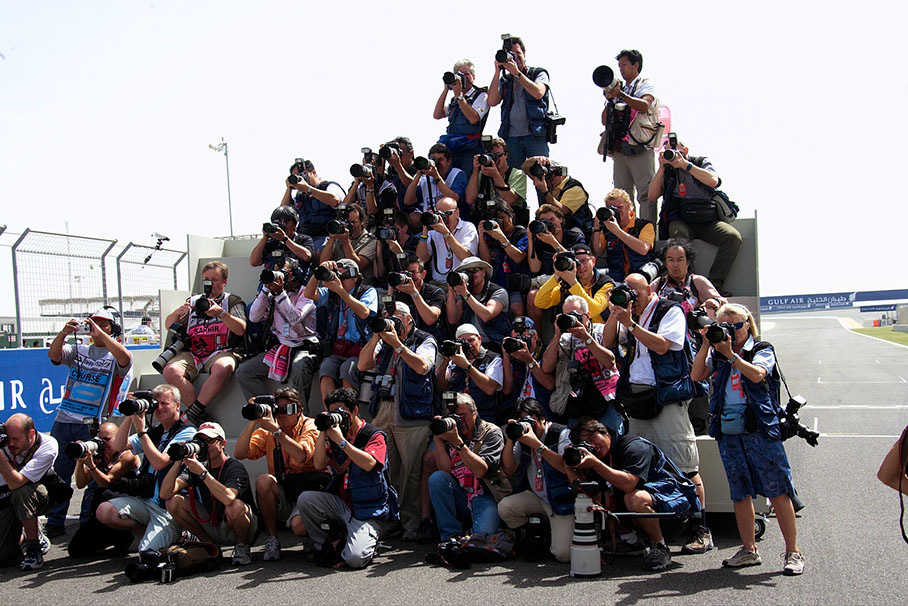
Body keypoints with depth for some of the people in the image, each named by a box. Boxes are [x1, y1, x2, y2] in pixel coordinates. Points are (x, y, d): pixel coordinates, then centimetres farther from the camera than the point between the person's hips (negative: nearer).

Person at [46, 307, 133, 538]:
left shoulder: (115, 355, 6)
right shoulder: (78, 351, 18)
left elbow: (125, 358, -18)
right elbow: (54, 356, 1)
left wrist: (100, 334, -22)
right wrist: (63, 334, -17)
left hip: (94, 424, -4)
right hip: (64, 420, 4)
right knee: (56, 473, 5)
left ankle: (88, 523, 6)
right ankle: (54, 523, 13)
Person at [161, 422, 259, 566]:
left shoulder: (234, 467, -19)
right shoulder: (195, 465, -2)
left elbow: (228, 498, -40)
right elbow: (165, 494, -14)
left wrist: (202, 472, -37)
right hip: (211, 525, 5)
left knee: (235, 507, -38)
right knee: (173, 502, -10)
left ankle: (242, 546, -5)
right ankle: (210, 543, 6)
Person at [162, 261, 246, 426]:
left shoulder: (232, 301, 14)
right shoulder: (193, 301, 24)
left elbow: (241, 330, -3)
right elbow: (169, 325, 18)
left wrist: (221, 313, -18)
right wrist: (177, 313, -4)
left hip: (221, 352, -3)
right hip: (192, 353, 3)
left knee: (223, 368, -39)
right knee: (170, 371, -28)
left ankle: (194, 412, -25)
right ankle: (202, 416, -20)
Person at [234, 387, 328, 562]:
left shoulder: (310, 426, -3)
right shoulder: (267, 431, 9)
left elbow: (301, 456, -23)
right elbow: (239, 454, -5)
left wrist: (275, 429, -25)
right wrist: (253, 422, -13)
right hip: (281, 492, 4)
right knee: (264, 481, -28)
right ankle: (272, 540, -12)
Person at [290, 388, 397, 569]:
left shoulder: (374, 435, -5)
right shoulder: (335, 435, 11)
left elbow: (369, 464, -24)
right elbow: (319, 464, 0)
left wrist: (341, 441, -23)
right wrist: (323, 432, -8)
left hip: (367, 511, -6)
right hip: (340, 504, 6)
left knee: (355, 559, -26)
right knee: (305, 499, -20)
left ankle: (366, 541, 12)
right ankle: (328, 546, -2)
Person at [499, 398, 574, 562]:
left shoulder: (561, 433, -9)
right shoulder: (522, 439, 8)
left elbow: (566, 466, -24)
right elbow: (510, 470, 2)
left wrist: (537, 444, -29)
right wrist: (509, 441, -11)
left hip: (562, 500, -5)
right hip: (535, 498, 6)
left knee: (563, 554, -19)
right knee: (504, 507, -22)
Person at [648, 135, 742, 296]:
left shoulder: (702, 162, 12)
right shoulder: (667, 171, 15)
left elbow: (713, 181, -9)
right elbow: (652, 196, 5)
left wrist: (685, 164, -10)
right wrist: (661, 168, -1)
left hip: (708, 221, 1)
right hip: (680, 221, -1)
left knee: (733, 237, -26)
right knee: (678, 233, -37)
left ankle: (714, 283, -25)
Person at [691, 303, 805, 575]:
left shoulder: (762, 350, 3)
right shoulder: (717, 354, 13)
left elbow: (757, 374, -16)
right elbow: (696, 375, -1)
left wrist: (731, 355, -19)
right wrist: (707, 345, -7)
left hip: (760, 430, -4)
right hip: (728, 432, 4)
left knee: (777, 491, -3)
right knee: (740, 493, 10)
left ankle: (793, 552, 4)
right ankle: (749, 550, 20)